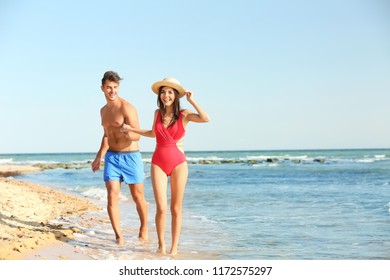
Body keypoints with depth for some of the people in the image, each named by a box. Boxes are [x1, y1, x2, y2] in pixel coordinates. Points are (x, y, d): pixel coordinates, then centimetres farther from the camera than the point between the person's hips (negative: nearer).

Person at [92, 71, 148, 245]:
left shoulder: (126, 108, -12)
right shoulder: (103, 110, 11)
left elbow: (137, 135, -18)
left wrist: (129, 135, -41)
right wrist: (99, 157, 23)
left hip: (130, 157, -5)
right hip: (111, 157, 5)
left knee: (138, 196, 6)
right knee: (112, 196, -7)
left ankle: (144, 229, 28)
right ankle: (118, 235, -1)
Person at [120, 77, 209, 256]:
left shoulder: (184, 115, -3)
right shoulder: (158, 113, 7)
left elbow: (205, 119, -22)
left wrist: (191, 101, -15)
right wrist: (132, 129, 23)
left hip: (178, 163, -2)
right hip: (158, 163, 2)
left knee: (176, 208, 4)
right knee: (161, 208, -6)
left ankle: (174, 247, 15)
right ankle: (161, 244, 13)